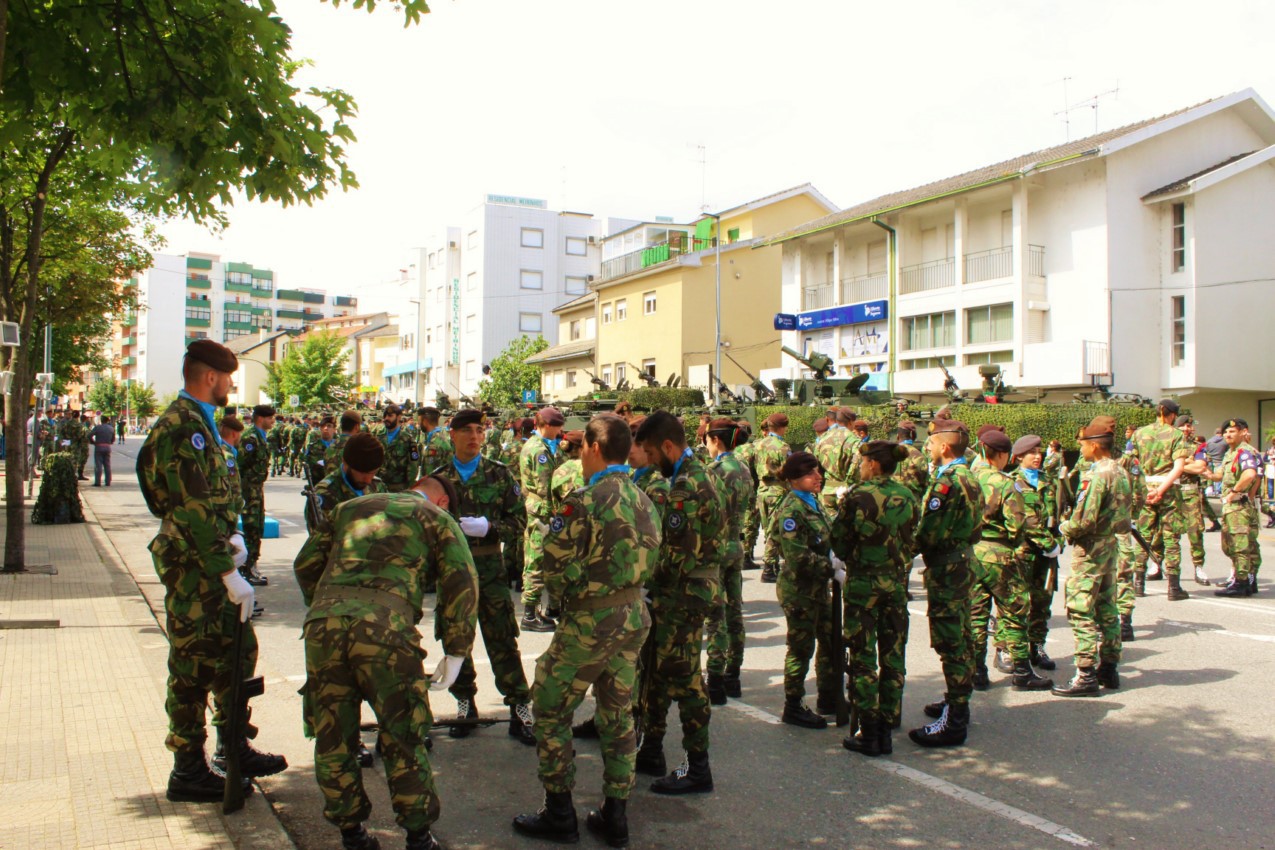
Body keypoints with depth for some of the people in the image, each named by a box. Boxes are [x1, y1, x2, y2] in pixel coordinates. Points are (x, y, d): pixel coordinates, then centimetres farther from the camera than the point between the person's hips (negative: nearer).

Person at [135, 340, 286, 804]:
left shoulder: (199, 423, 16)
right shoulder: (182, 427, -18)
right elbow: (194, 509, -24)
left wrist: (233, 536, 7)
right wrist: (229, 573, -25)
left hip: (211, 561, 10)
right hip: (192, 565, -10)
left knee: (238, 649, 16)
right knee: (195, 665, 0)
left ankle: (235, 748, 29)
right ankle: (188, 771, 12)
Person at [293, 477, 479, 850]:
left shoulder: (350, 507, 31)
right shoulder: (438, 519, 20)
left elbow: (306, 563, 27)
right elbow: (462, 582, 7)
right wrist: (455, 653, 12)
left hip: (322, 621, 3)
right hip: (386, 627, -3)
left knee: (333, 736, 17)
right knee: (403, 738, 12)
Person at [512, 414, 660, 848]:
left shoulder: (585, 500, -17)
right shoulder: (642, 499, 6)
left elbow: (557, 565, -16)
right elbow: (649, 561, 7)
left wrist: (563, 594, 4)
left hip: (590, 620, -7)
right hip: (634, 614, 7)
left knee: (551, 711, 8)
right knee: (618, 713, 16)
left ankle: (559, 814, 16)